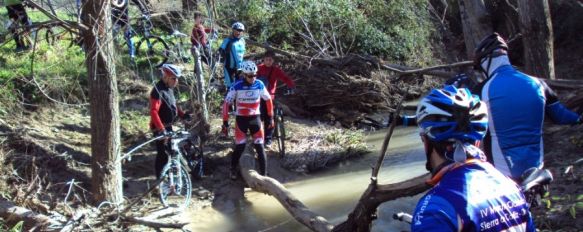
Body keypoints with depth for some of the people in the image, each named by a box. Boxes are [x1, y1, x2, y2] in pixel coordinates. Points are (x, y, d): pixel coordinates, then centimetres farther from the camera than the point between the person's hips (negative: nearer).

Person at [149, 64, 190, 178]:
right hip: (160, 128, -10)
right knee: (163, 154, -6)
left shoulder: (169, 88, 8)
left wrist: (182, 114, 8)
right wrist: (161, 128, -40)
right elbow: (153, 111, -31)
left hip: (168, 126, 10)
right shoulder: (158, 90, -22)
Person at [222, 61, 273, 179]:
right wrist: (225, 121, -11)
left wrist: (271, 117, 9)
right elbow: (227, 103, -9)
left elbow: (268, 100, 7)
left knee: (260, 147, -1)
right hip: (241, 119, -2)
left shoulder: (259, 85, -7)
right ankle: (233, 170, 20)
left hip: (255, 119, 2)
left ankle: (263, 173, 8)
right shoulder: (236, 86, -15)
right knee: (240, 147, -4)